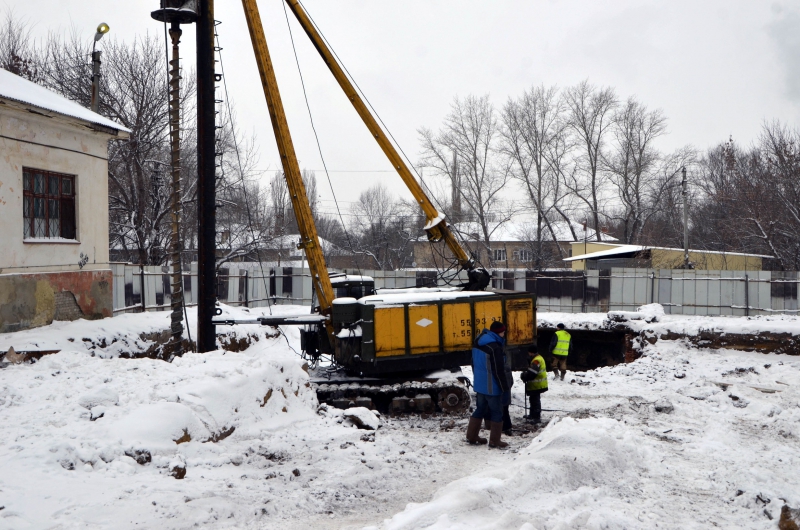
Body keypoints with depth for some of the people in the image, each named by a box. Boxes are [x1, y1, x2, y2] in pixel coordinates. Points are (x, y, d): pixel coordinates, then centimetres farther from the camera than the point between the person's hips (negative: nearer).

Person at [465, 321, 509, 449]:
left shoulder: (478, 343, 5)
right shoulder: (495, 348, -23)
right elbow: (499, 371, -21)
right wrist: (505, 386, -11)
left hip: (479, 384, 8)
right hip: (492, 387, -8)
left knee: (480, 409, 19)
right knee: (496, 413, 4)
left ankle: (472, 436, 24)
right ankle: (494, 441, 9)